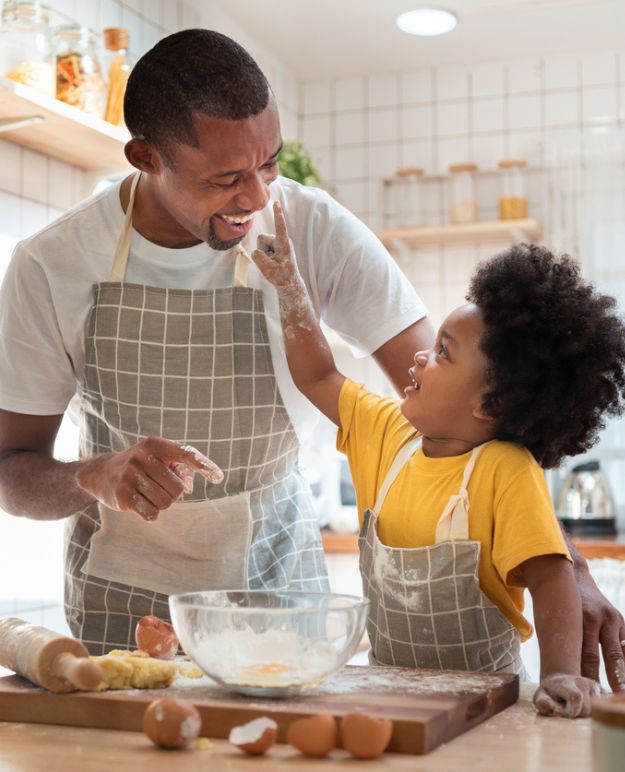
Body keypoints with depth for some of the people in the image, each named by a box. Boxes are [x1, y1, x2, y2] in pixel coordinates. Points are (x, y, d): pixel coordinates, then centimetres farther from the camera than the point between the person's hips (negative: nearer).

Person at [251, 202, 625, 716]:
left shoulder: (508, 472, -17)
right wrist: (289, 287, 10)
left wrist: (562, 674, -35)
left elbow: (552, 578, -22)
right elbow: (319, 378, 14)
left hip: (479, 695, -5)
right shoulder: (391, 433, 3)